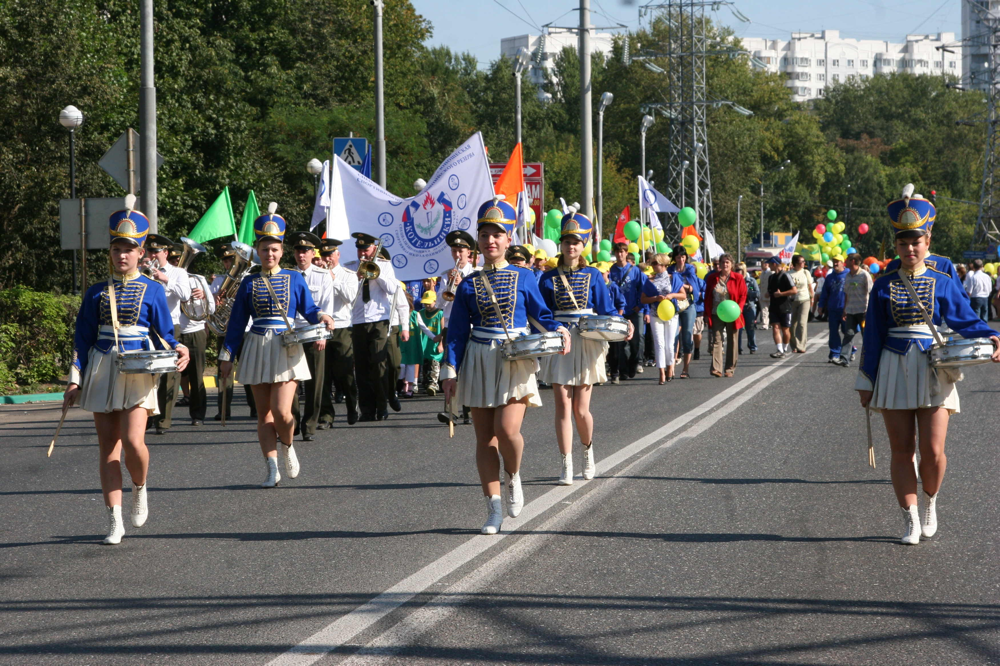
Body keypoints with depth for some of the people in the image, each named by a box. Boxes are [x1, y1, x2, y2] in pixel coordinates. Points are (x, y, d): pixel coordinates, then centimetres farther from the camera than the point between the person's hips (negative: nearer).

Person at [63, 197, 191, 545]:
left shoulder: (152, 291, 4)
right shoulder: (97, 293, 9)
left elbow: (164, 334, 6)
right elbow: (83, 339, 9)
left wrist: (178, 350, -15)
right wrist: (75, 380, 3)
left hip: (139, 370, -2)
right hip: (103, 371, 2)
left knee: (133, 441, -18)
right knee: (108, 448, 0)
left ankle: (140, 488, 14)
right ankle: (115, 522, 3)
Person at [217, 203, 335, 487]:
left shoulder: (295, 279, 5)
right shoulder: (250, 283, 7)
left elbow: (308, 309, 10)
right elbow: (237, 322, 9)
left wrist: (321, 317, -13)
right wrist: (227, 356, 7)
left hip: (286, 349, -2)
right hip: (257, 350, 2)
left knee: (281, 412, -14)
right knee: (264, 414, 2)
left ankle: (287, 446, 17)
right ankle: (272, 469, 7)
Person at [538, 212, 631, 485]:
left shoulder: (593, 276, 5)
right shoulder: (549, 278, 5)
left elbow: (606, 310, 6)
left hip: (587, 344, 0)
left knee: (581, 409, -1)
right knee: (563, 406, -5)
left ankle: (588, 451, 27)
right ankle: (566, 466, 0)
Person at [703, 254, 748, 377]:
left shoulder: (738, 278, 1)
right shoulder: (712, 278, 6)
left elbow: (743, 295, 2)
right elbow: (707, 297, 9)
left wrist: (738, 308, -15)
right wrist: (707, 314, 3)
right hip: (716, 315, 1)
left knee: (732, 341, 5)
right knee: (716, 340, -8)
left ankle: (730, 369, 13)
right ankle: (716, 368, -15)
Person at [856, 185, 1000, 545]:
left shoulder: (942, 284, 4)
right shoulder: (884, 286, 5)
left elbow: (965, 319, 2)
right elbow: (873, 336, 7)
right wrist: (866, 382, 6)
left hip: (933, 372, -1)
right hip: (894, 372, 1)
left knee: (932, 451, -7)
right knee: (902, 450, 0)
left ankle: (930, 502, 22)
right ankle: (911, 521, 7)